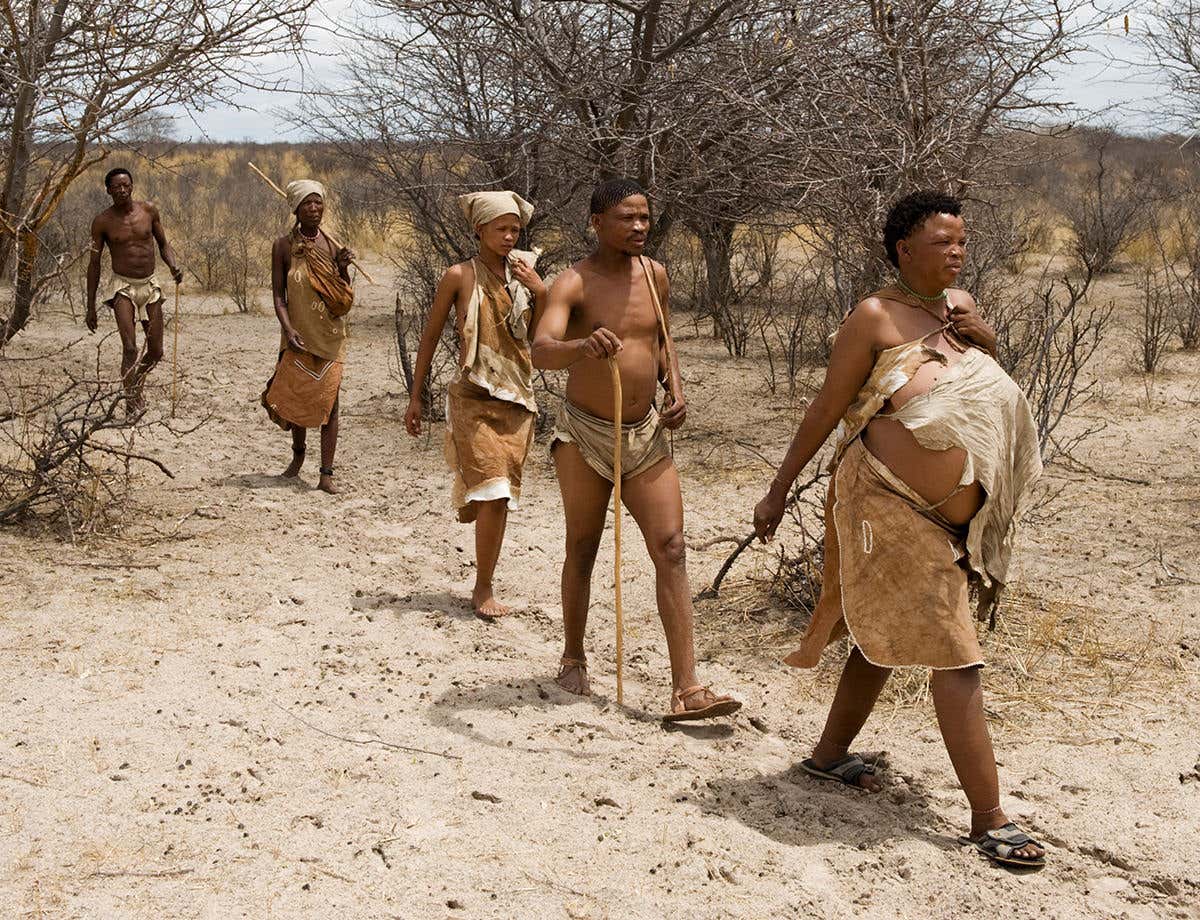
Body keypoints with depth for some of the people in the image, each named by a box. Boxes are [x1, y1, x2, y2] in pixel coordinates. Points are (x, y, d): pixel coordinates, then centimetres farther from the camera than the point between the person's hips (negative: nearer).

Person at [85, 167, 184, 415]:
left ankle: (136, 382, 35)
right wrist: (90, 308, 3)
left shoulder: (149, 211, 2)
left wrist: (174, 266, -10)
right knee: (130, 348, -17)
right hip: (124, 286, -3)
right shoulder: (102, 221, -4)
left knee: (156, 352, 7)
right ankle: (132, 402, -7)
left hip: (151, 285, 3)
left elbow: (163, 244, 13)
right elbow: (94, 263, 2)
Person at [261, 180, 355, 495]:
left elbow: (344, 299, 5)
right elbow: (278, 294, -2)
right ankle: (298, 452, 38)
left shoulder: (332, 246, 2)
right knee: (297, 397, 9)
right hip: (298, 335, 0)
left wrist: (343, 269, -11)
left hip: (330, 335, 0)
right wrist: (288, 329, -15)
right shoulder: (284, 246, -1)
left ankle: (326, 474, -1)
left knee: (328, 400, -4)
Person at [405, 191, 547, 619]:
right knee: (493, 492, -14)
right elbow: (430, 336, 4)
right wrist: (415, 397, 5)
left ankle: (484, 586, 17)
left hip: (518, 399, 4)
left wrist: (541, 291, -5)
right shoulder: (460, 276, -3)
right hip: (474, 399, -4)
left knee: (499, 495, 6)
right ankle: (484, 589, -2)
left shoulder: (523, 272, 8)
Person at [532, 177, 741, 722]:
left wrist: (675, 387, 5)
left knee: (670, 550, -5)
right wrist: (581, 346, -52)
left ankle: (686, 690, -6)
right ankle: (573, 658, 31)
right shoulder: (574, 284, -13)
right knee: (582, 549, 10)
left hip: (647, 433, 4)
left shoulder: (654, 275, 4)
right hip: (585, 434, -4)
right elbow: (540, 351, -30)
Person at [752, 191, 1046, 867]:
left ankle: (831, 751, 36)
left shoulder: (960, 305, 10)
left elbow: (991, 391, 24)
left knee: (887, 635, 18)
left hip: (949, 518, 8)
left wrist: (986, 340, 2)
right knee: (954, 656, -10)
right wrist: (779, 490, -5)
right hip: (890, 506, -8)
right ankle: (990, 819, -6)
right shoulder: (876, 316, -11)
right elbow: (827, 409, -7)